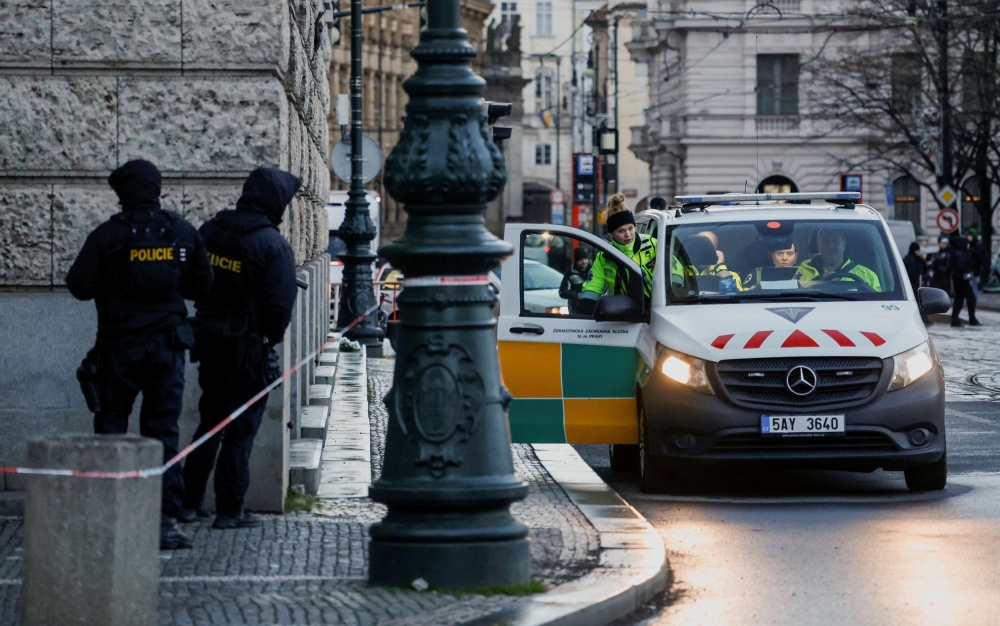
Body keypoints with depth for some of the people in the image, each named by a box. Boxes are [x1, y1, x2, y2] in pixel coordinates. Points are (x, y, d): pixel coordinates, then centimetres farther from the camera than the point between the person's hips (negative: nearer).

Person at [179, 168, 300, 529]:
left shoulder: (210, 231, 3)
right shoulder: (272, 245, -15)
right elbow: (280, 303, -18)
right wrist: (270, 340, -4)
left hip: (208, 338, 6)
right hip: (249, 345, -6)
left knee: (209, 421, 18)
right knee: (240, 429, 2)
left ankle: (189, 502, 19)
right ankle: (229, 511, 4)